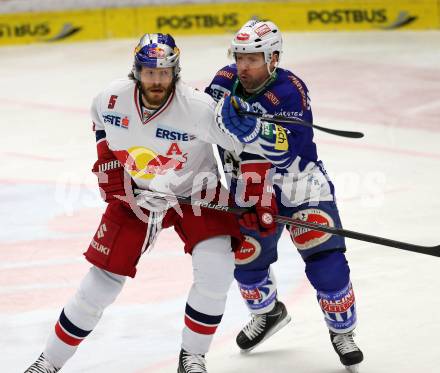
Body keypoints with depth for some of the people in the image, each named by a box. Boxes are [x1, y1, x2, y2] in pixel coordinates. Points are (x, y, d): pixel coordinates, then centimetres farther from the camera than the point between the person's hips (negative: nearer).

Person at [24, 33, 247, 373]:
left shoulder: (199, 108, -29)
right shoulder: (113, 99, -17)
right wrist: (108, 165, 4)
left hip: (192, 192, -2)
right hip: (134, 194, 2)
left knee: (216, 270, -23)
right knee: (101, 283, -1)